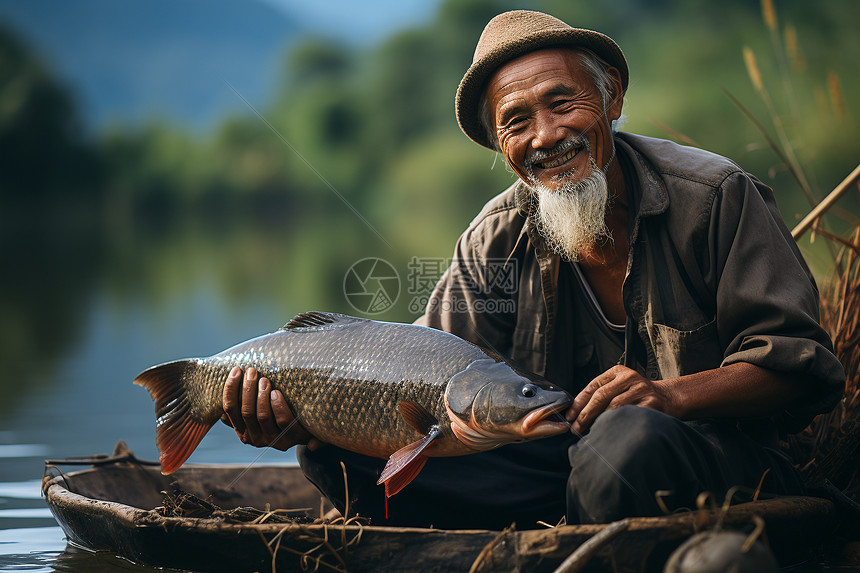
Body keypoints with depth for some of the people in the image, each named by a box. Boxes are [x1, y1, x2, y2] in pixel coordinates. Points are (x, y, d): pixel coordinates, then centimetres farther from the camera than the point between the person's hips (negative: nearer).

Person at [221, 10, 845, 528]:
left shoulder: (713, 196, -6)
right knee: (343, 449, -13)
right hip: (557, 460, 4)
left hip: (718, 456, -4)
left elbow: (798, 365, -9)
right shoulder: (495, 242, 5)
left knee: (630, 439, -41)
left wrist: (672, 396, -28)